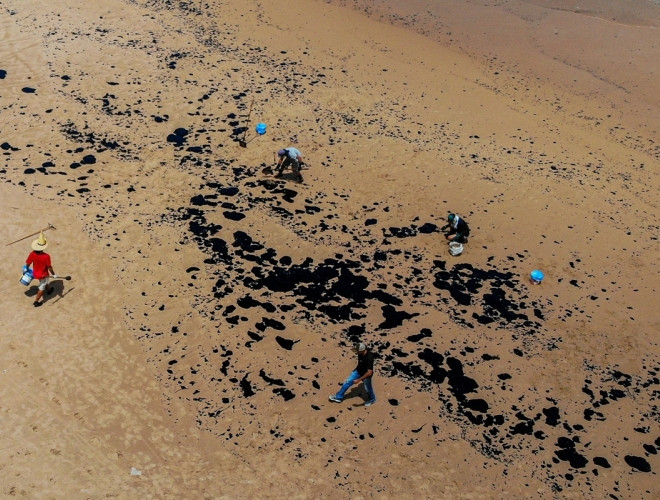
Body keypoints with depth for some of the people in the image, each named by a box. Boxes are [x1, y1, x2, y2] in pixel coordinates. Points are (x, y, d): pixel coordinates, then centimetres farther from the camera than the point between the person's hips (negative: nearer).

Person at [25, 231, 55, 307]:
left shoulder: (32, 254, -21)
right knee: (42, 287, 17)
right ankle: (36, 301, 29)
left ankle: (48, 290, 61)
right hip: (44, 275, -5)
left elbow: (27, 264, -8)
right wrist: (53, 274, -7)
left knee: (44, 282, 34)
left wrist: (26, 269, 13)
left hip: (36, 273, 5)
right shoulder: (46, 256, -34)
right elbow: (49, 267, -24)